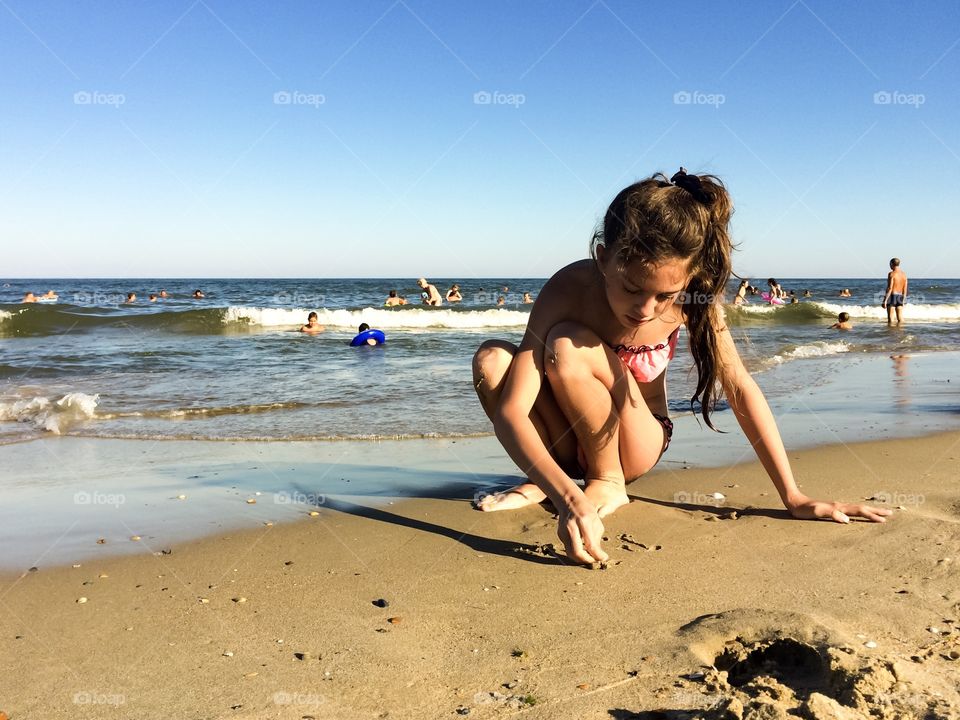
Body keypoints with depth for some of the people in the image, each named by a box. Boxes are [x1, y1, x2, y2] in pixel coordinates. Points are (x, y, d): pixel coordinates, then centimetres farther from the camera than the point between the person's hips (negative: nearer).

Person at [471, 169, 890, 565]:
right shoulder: (570, 290, -28)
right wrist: (566, 495, -50)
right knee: (492, 360, -30)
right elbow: (510, 411, -35)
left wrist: (793, 498, -16)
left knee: (566, 348, -31)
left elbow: (740, 388, -13)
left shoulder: (691, 296, -22)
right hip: (568, 442, 0)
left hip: (635, 447, 0)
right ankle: (543, 482, -7)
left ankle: (607, 483, -8)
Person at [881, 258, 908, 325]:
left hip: (892, 296, -6)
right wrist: (903, 300, 18)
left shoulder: (891, 274, -11)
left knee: (890, 317, -4)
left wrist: (885, 300, -16)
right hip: (900, 297, 6)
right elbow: (905, 289, 11)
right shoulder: (904, 274, 9)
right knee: (900, 318, 7)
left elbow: (890, 288, -16)